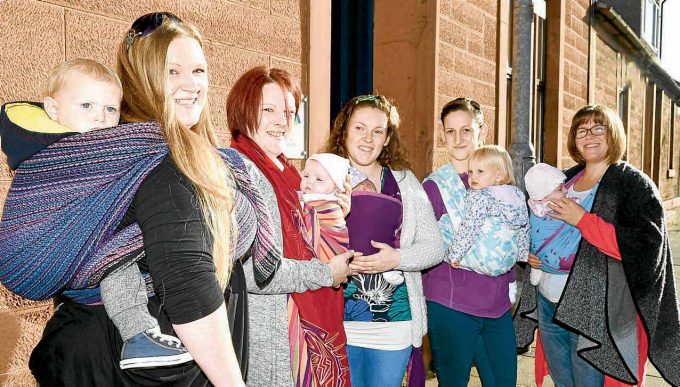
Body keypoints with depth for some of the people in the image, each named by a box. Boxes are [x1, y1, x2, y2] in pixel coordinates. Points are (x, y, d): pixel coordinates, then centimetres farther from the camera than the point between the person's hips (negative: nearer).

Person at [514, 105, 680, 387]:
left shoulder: (634, 184, -7)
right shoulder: (564, 180, 11)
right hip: (547, 304, 6)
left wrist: (583, 219, -21)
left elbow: (645, 247, -19)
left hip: (596, 313, -6)